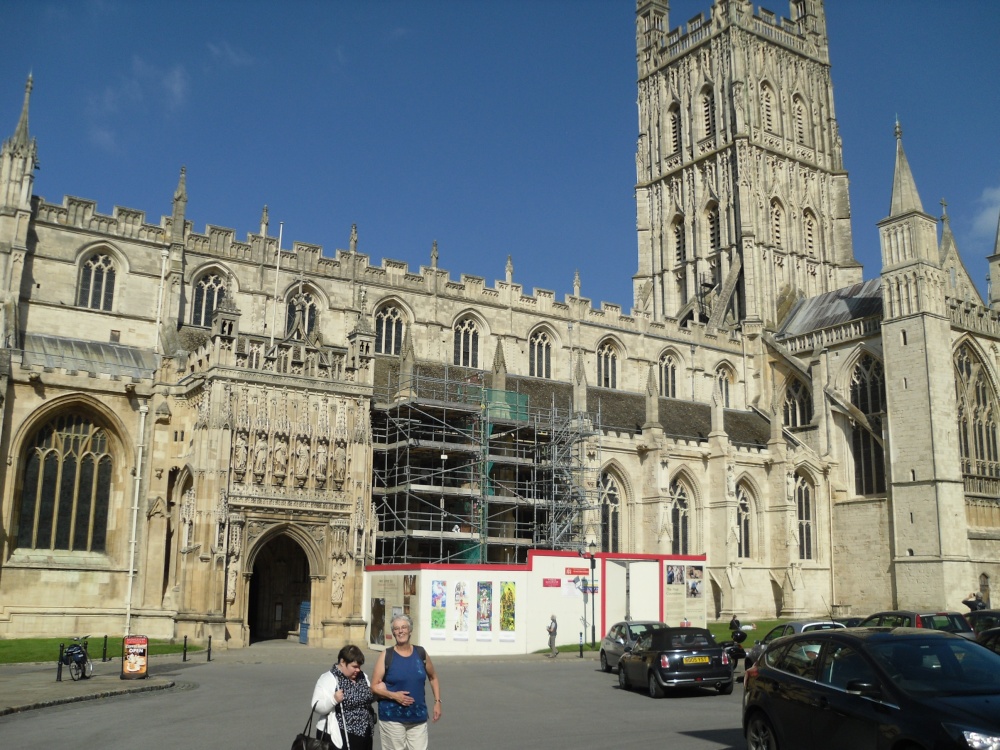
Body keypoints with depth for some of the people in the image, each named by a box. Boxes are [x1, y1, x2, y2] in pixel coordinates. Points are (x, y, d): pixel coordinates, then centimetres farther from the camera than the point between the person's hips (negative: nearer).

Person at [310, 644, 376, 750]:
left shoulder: (362, 677, 9)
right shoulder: (328, 679, -11)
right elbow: (318, 707, -16)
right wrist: (333, 700, -33)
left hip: (363, 734, 7)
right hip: (338, 736, -7)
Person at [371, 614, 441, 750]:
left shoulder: (421, 653, 5)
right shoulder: (386, 655, -3)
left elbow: (433, 678, 19)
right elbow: (374, 686, -3)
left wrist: (437, 702, 11)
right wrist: (393, 695, -17)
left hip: (418, 717, 3)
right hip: (392, 717, -2)